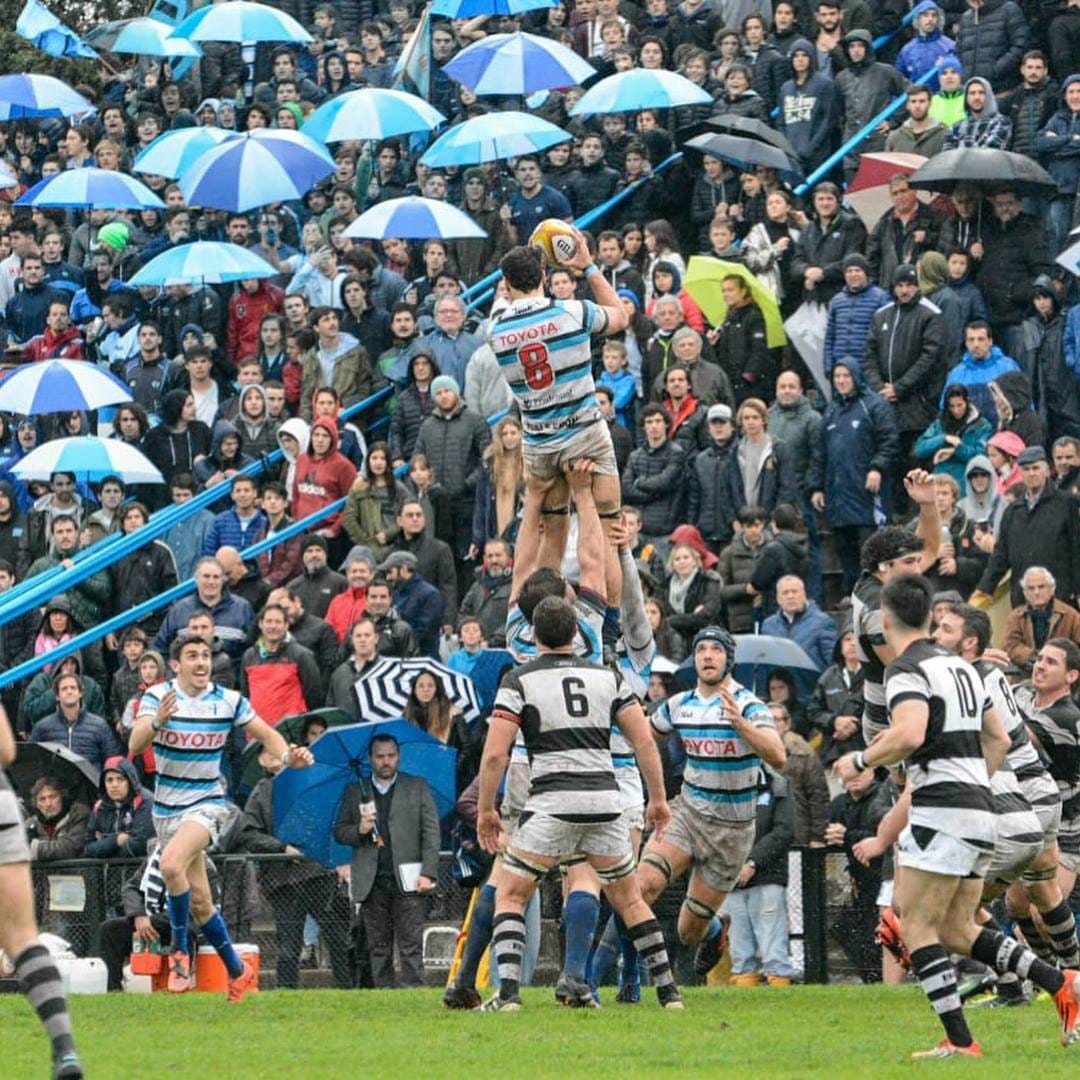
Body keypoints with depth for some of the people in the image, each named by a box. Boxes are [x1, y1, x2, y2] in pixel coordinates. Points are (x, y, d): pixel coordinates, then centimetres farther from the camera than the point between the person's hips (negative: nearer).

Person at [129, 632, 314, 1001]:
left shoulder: (229, 701, -5)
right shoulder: (157, 696, -7)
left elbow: (267, 735, 5)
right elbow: (135, 745, -20)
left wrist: (287, 755, -16)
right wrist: (157, 721, -40)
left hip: (207, 802, -3)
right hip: (167, 806, 3)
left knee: (172, 863, -31)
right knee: (198, 901, 6)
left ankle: (180, 951, -16)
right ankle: (236, 970, 24)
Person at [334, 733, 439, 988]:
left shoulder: (418, 788, 10)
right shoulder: (354, 793, 15)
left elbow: (431, 833, 4)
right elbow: (339, 831, 14)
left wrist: (428, 874, -6)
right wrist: (359, 830, -9)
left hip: (407, 880, -2)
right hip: (372, 881, 2)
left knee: (411, 945, -7)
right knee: (378, 947, 2)